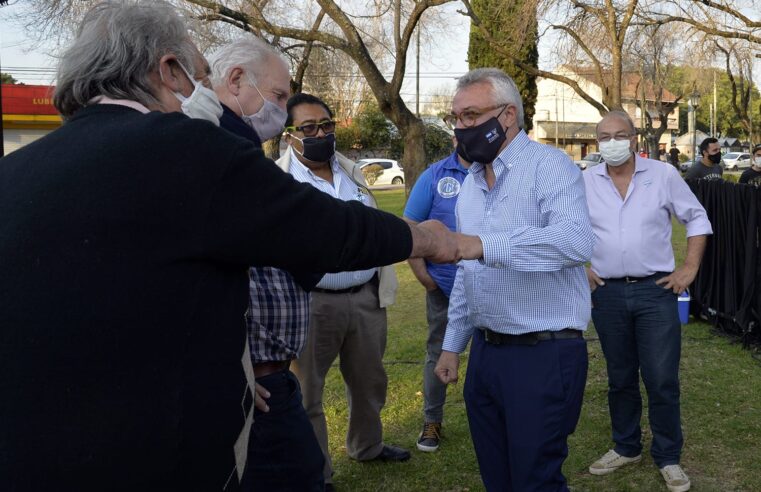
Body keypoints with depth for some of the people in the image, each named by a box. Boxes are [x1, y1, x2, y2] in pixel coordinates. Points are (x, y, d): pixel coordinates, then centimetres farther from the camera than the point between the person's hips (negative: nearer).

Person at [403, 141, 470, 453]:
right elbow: (409, 227, -1)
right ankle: (432, 422, 24)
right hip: (444, 286, -1)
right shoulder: (435, 176, -2)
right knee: (438, 354, 10)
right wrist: (421, 274, -6)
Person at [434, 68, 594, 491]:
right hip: (485, 352, 8)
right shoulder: (471, 182, 14)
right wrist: (453, 344, 19)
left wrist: (483, 245, -39)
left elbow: (576, 239, -30)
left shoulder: (549, 165, -11)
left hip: (544, 355, -8)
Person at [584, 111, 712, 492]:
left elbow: (697, 218, 6)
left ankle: (668, 457, 16)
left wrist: (690, 268, 0)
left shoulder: (663, 175, -2)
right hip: (607, 293, 2)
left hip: (655, 290, -2)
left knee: (662, 380, 0)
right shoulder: (584, 183, 2)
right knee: (620, 378, 14)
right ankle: (626, 447, 30)